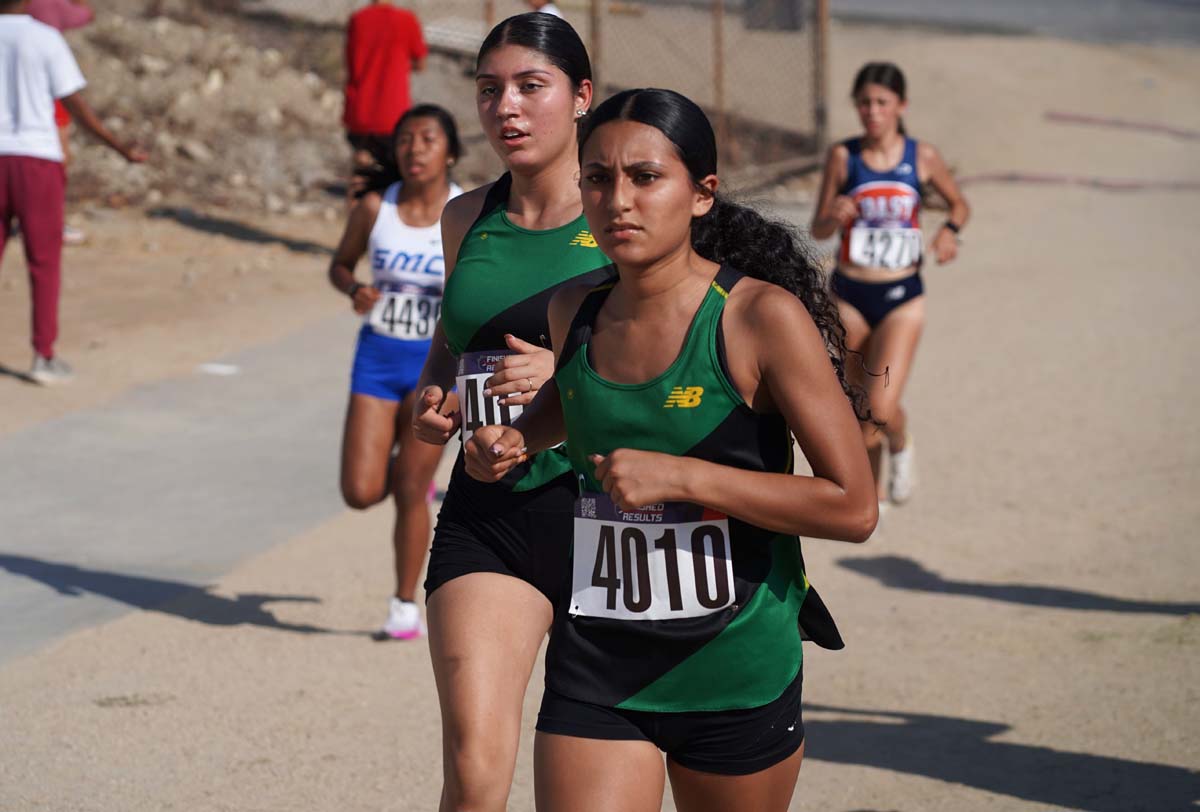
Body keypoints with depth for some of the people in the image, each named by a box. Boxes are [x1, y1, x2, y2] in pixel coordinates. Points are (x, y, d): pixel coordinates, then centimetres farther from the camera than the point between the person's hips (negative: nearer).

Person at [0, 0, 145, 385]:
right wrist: (120, 147, 5)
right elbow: (76, 107, -5)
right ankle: (43, 356, 5)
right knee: (45, 262, 7)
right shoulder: (47, 40, -5)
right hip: (37, 162, -2)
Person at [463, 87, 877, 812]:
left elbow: (854, 508, -16)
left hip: (737, 673, -3)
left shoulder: (763, 317, -13)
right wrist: (517, 442, 7)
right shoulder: (575, 312, 3)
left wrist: (681, 477, -20)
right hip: (596, 671, 3)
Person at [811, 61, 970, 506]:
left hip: (901, 298, -1)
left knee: (882, 411, -15)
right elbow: (818, 230, 1)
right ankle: (873, 492, 35)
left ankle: (901, 445, 20)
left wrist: (950, 230, -9)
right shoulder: (843, 156, -4)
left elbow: (959, 203, 13)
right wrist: (835, 215, -22)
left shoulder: (922, 156, -4)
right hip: (849, 296, 1)